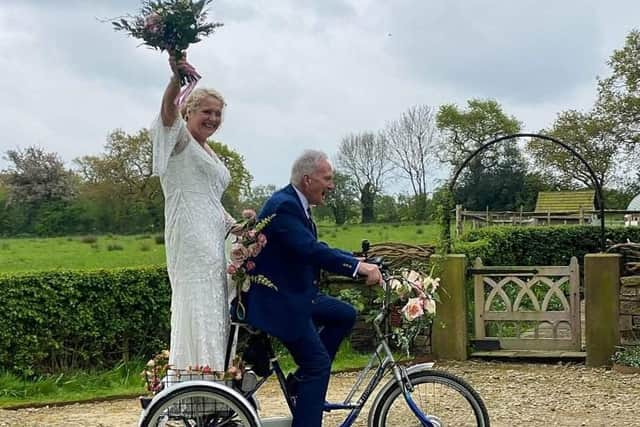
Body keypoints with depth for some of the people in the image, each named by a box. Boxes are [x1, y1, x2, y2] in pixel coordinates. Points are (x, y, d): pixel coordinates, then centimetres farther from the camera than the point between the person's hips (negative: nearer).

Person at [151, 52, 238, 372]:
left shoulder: (209, 154, 26)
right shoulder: (181, 139, 1)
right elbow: (168, 109, -21)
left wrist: (235, 225, 19)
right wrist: (176, 79, -40)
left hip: (213, 238, 9)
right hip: (191, 237, -9)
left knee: (214, 307, 5)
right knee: (198, 305, -15)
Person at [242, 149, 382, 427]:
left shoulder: (296, 205, 9)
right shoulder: (283, 206, -22)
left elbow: (317, 249, 12)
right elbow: (311, 250, -33)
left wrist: (362, 263, 2)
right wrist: (358, 266, -36)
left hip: (298, 294, 10)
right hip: (277, 300, -10)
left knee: (345, 315, 13)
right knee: (318, 363, -6)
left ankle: (304, 379, 16)